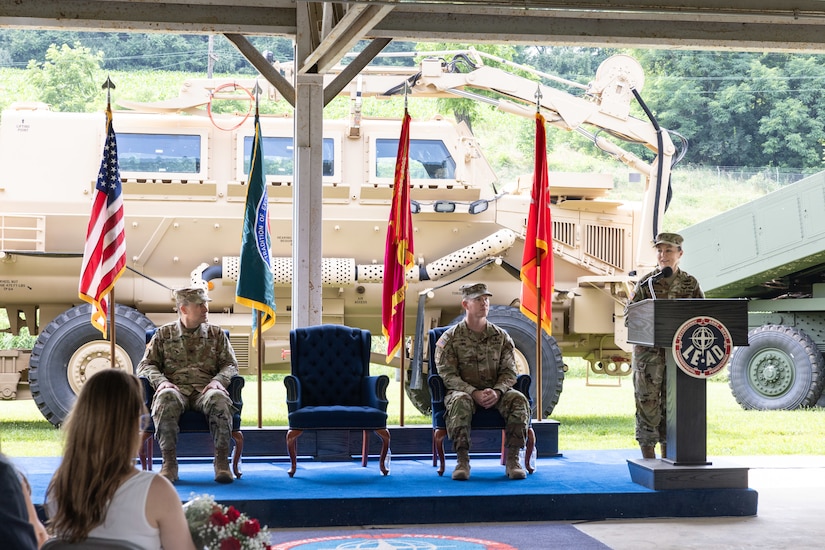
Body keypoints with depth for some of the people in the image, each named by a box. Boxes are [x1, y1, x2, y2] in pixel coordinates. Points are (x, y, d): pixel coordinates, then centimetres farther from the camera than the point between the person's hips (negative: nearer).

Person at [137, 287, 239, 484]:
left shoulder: (216, 334, 21)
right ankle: (169, 462, -36)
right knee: (166, 397, -38)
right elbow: (146, 365, 13)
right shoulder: (164, 333, 18)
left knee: (219, 398, -37)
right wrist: (161, 381, -9)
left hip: (206, 389, 1)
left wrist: (218, 380, -9)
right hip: (176, 388, 0)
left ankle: (222, 461, -35)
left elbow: (231, 364, 14)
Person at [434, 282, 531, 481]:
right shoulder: (450, 338, 1)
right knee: (460, 401, -38)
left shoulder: (501, 337, 10)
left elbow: (509, 372, 4)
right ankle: (462, 460, -35)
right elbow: (447, 374, -7)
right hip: (464, 391, -2)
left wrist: (497, 391, -19)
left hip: (496, 393, 3)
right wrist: (474, 393, -23)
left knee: (518, 399, -29)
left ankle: (513, 459, -26)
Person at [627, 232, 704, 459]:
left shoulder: (690, 283, 7)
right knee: (648, 402, -3)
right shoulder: (646, 282, 1)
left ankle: (667, 457, 16)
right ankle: (648, 457, 3)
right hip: (649, 353, -2)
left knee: (671, 404, 8)